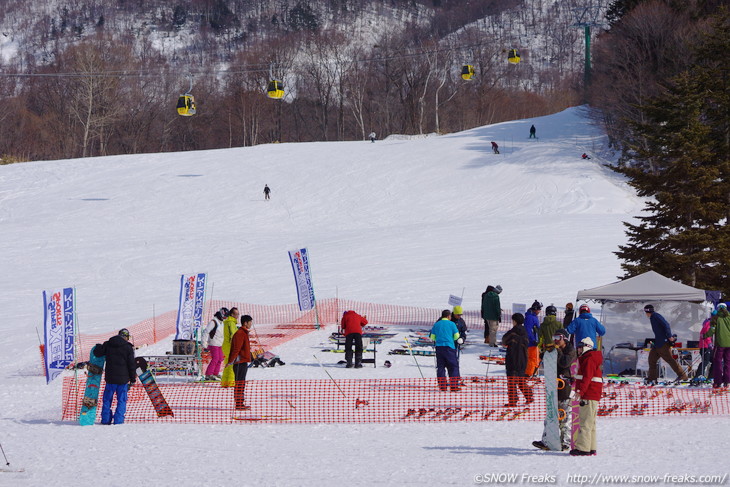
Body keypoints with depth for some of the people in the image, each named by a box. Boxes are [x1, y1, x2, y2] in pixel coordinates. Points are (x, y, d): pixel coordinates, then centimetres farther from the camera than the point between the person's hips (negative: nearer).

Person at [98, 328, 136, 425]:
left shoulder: (108, 344, 1)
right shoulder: (128, 347, -6)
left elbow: (97, 353, 3)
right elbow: (131, 364, -4)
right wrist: (133, 379, 4)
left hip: (110, 377, 2)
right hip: (123, 378, -2)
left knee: (107, 399, 13)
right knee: (121, 400, 5)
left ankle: (106, 419, 13)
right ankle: (118, 420, -2)